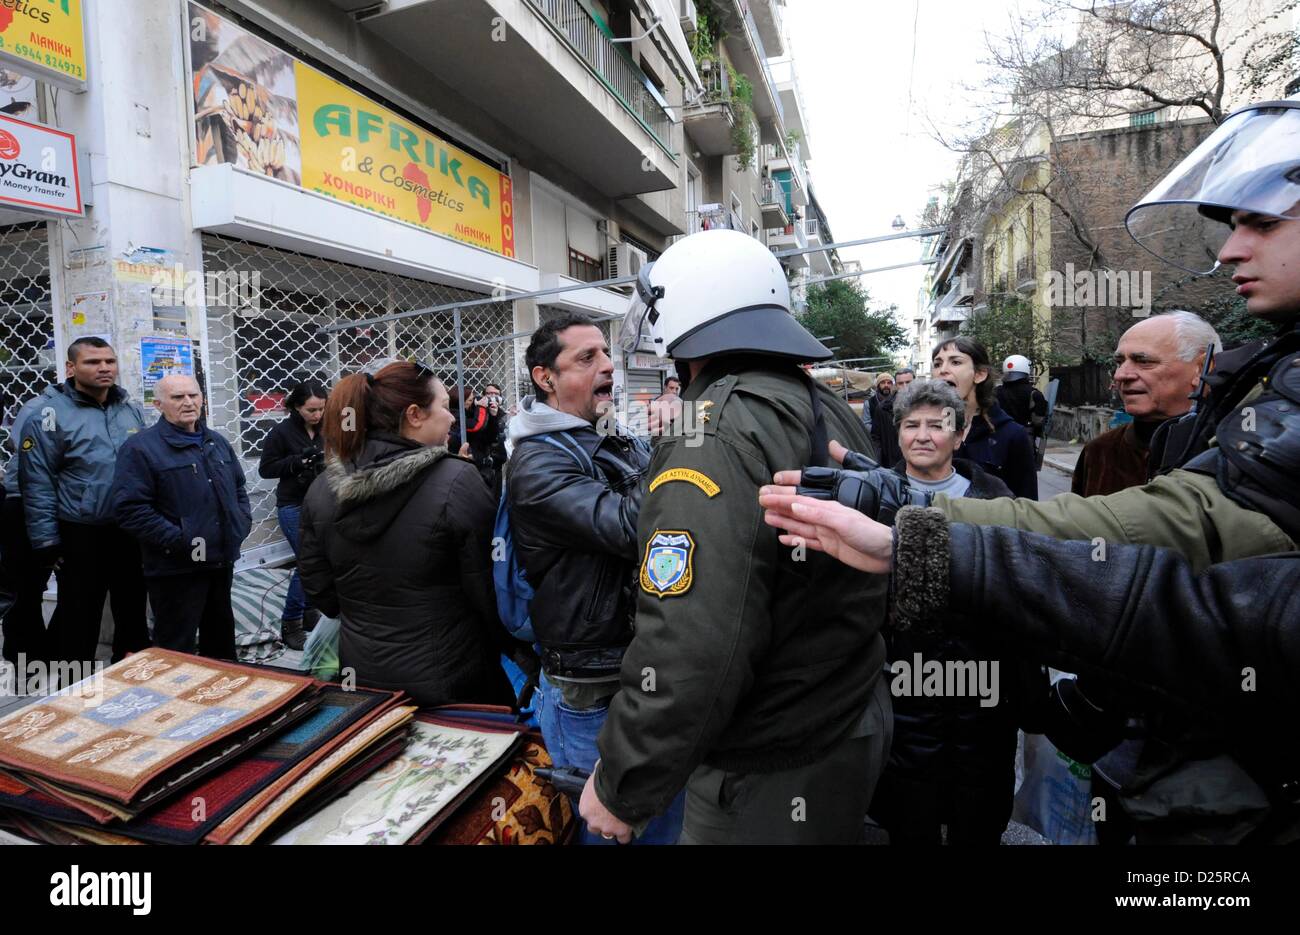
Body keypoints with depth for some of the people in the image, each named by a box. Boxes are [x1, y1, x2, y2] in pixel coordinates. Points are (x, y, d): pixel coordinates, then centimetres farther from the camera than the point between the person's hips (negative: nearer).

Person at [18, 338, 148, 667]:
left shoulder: (133, 411, 7)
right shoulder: (51, 415, -9)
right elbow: (38, 486, -9)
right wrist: (47, 544, -11)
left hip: (133, 534, 5)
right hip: (82, 538, -5)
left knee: (133, 613, 17)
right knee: (78, 623, 7)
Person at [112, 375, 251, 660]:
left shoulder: (217, 443, 13)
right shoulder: (141, 448, -11)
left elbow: (239, 488, 23)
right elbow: (132, 509, -18)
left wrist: (242, 523, 6)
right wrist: (181, 541, -21)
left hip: (223, 561, 7)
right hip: (176, 569, -7)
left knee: (221, 637, 22)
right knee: (177, 650, 2)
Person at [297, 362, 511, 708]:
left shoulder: (322, 490, -4)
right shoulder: (458, 482, -22)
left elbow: (318, 591, 4)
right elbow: (491, 592, -17)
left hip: (362, 674, 5)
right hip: (450, 680, -5)